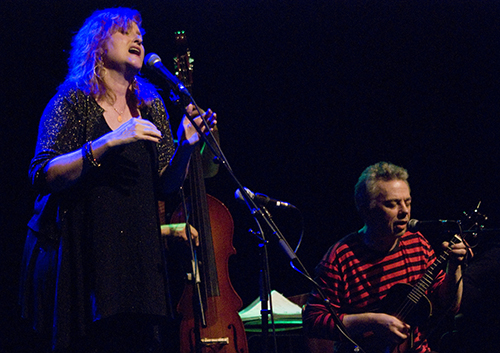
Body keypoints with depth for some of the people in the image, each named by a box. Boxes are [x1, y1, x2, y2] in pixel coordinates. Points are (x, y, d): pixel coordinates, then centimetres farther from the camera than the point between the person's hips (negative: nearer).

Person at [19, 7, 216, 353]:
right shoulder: (73, 102, -2)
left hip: (136, 256, 4)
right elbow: (42, 175, -14)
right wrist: (108, 142, -23)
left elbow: (165, 186, 11)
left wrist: (185, 147, -8)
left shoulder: (151, 108, 11)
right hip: (78, 256, -4)